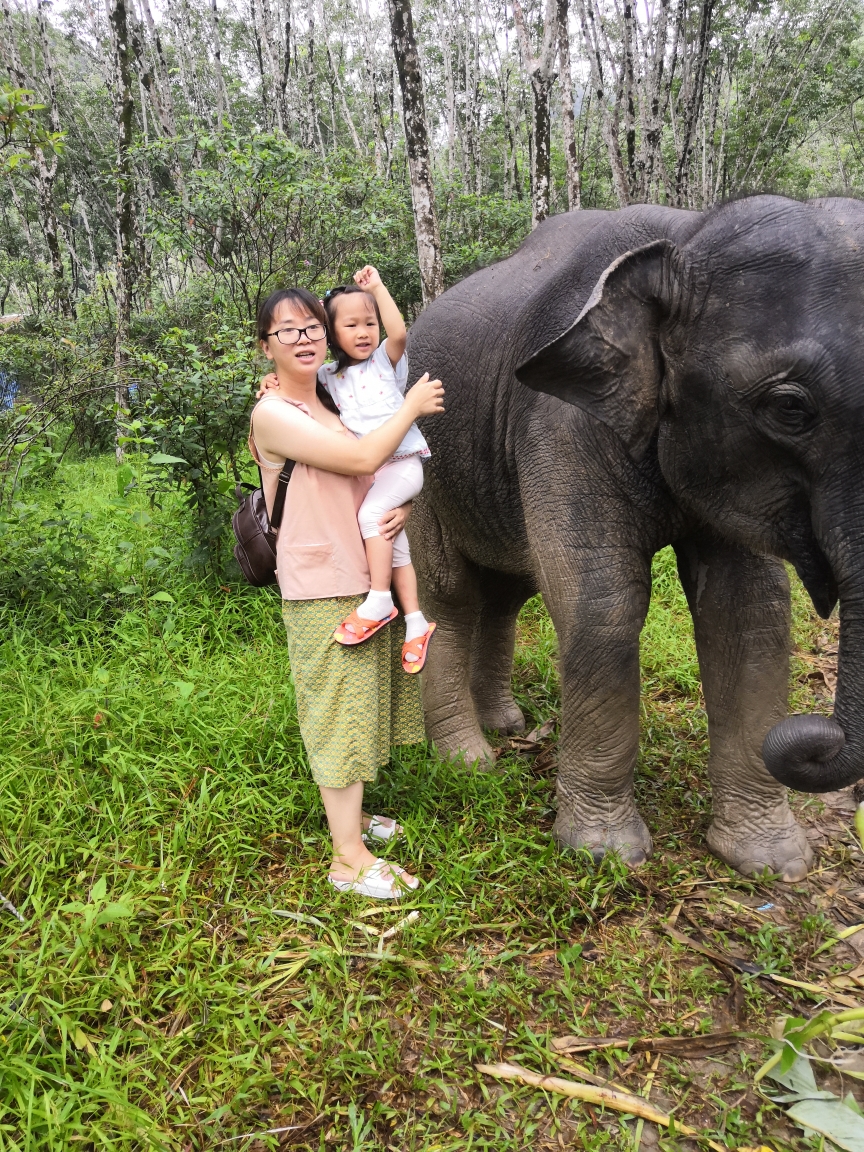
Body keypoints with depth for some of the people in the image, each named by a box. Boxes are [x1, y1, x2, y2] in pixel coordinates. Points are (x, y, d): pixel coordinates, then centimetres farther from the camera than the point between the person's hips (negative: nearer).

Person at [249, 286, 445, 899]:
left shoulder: (333, 405, 14)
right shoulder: (273, 414, -12)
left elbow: (385, 475, 19)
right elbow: (362, 458, -19)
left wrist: (402, 508, -4)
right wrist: (413, 406, -6)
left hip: (366, 578, 8)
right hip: (321, 589, -8)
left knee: (360, 705, 16)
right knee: (340, 711, -5)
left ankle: (349, 814, 32)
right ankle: (348, 859, 4)